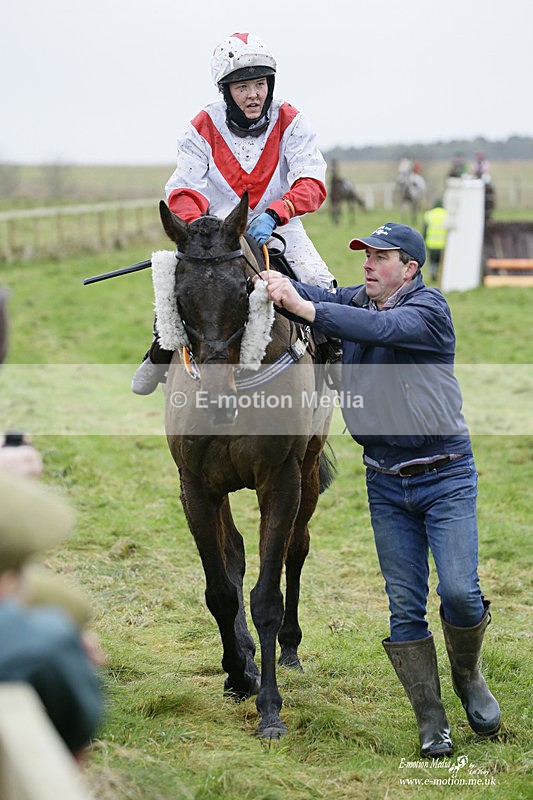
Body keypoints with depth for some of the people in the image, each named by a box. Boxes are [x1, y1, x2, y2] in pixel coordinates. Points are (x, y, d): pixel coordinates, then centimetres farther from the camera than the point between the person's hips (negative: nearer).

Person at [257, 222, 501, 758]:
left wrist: (302, 307, -34)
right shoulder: (356, 301, 9)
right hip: (386, 485, 4)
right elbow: (310, 295, -3)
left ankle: (468, 677, 20)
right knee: (405, 606, 3)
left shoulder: (429, 308, -10)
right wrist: (268, 282, -26)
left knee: (459, 592, -9)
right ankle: (430, 720, 11)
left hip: (445, 476, -4)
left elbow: (380, 329, -27)